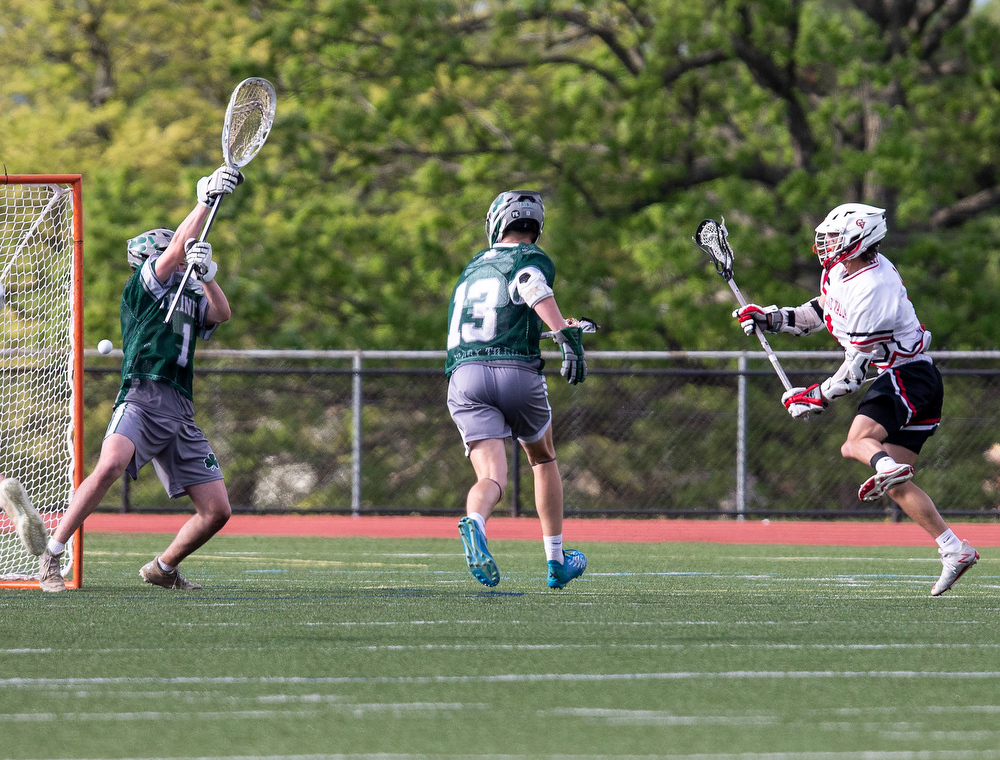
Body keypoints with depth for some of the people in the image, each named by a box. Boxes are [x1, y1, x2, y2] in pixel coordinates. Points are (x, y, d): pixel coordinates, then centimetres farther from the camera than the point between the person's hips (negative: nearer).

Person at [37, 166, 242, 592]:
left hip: (181, 413, 7)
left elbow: (221, 313, 6)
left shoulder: (189, 300, 25)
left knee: (217, 510, 1)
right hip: (141, 399, -7)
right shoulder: (141, 288, 10)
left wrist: (205, 274, -9)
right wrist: (207, 200, -2)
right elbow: (178, 246, -3)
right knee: (110, 465, -33)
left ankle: (162, 569, 23)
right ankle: (50, 559, -26)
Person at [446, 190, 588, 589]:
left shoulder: (474, 268, 24)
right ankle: (556, 562, 30)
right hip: (517, 373, -3)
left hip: (466, 376, 3)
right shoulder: (532, 260, 6)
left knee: (492, 478, -9)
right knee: (543, 459, 24)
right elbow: (537, 292, -19)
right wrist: (568, 336, -33)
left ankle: (474, 524, -45)